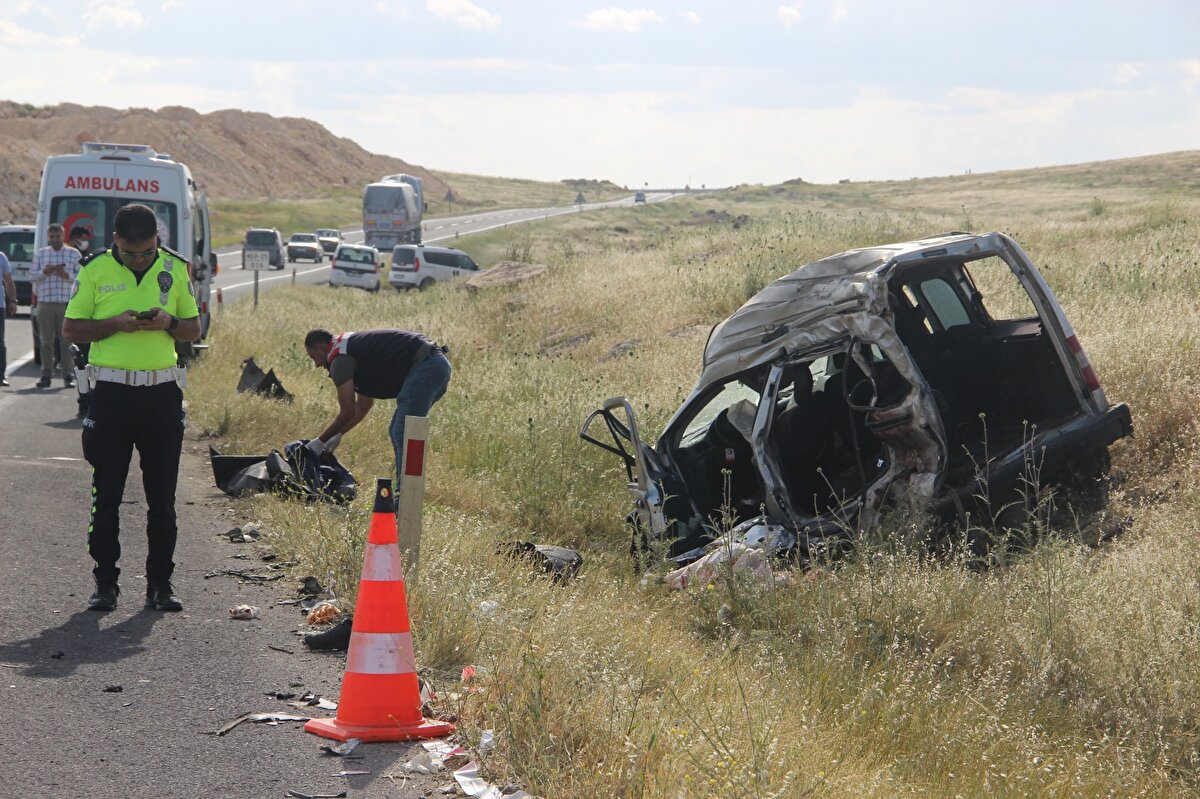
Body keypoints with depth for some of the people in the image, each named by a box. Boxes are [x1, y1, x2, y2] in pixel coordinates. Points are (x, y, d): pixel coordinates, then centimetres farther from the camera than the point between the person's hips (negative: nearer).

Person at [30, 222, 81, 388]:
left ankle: (67, 375, 2)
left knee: (66, 340, -3)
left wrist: (67, 275, -12)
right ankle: (46, 375, 4)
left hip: (67, 304, -1)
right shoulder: (40, 253, 14)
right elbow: (32, 275, 9)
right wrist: (45, 272, -10)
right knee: (46, 341, 0)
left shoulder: (73, 254, 9)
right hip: (45, 304, 1)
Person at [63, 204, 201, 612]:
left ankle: (160, 583, 10)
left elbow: (194, 329, 12)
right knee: (106, 494, 1)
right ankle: (105, 582, 10)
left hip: (162, 392, 2)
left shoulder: (175, 268, 6)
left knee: (162, 495, 3)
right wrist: (116, 324, -15)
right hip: (111, 391, -2)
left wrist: (168, 323, -10)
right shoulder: (96, 269, 0)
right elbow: (71, 329, 1)